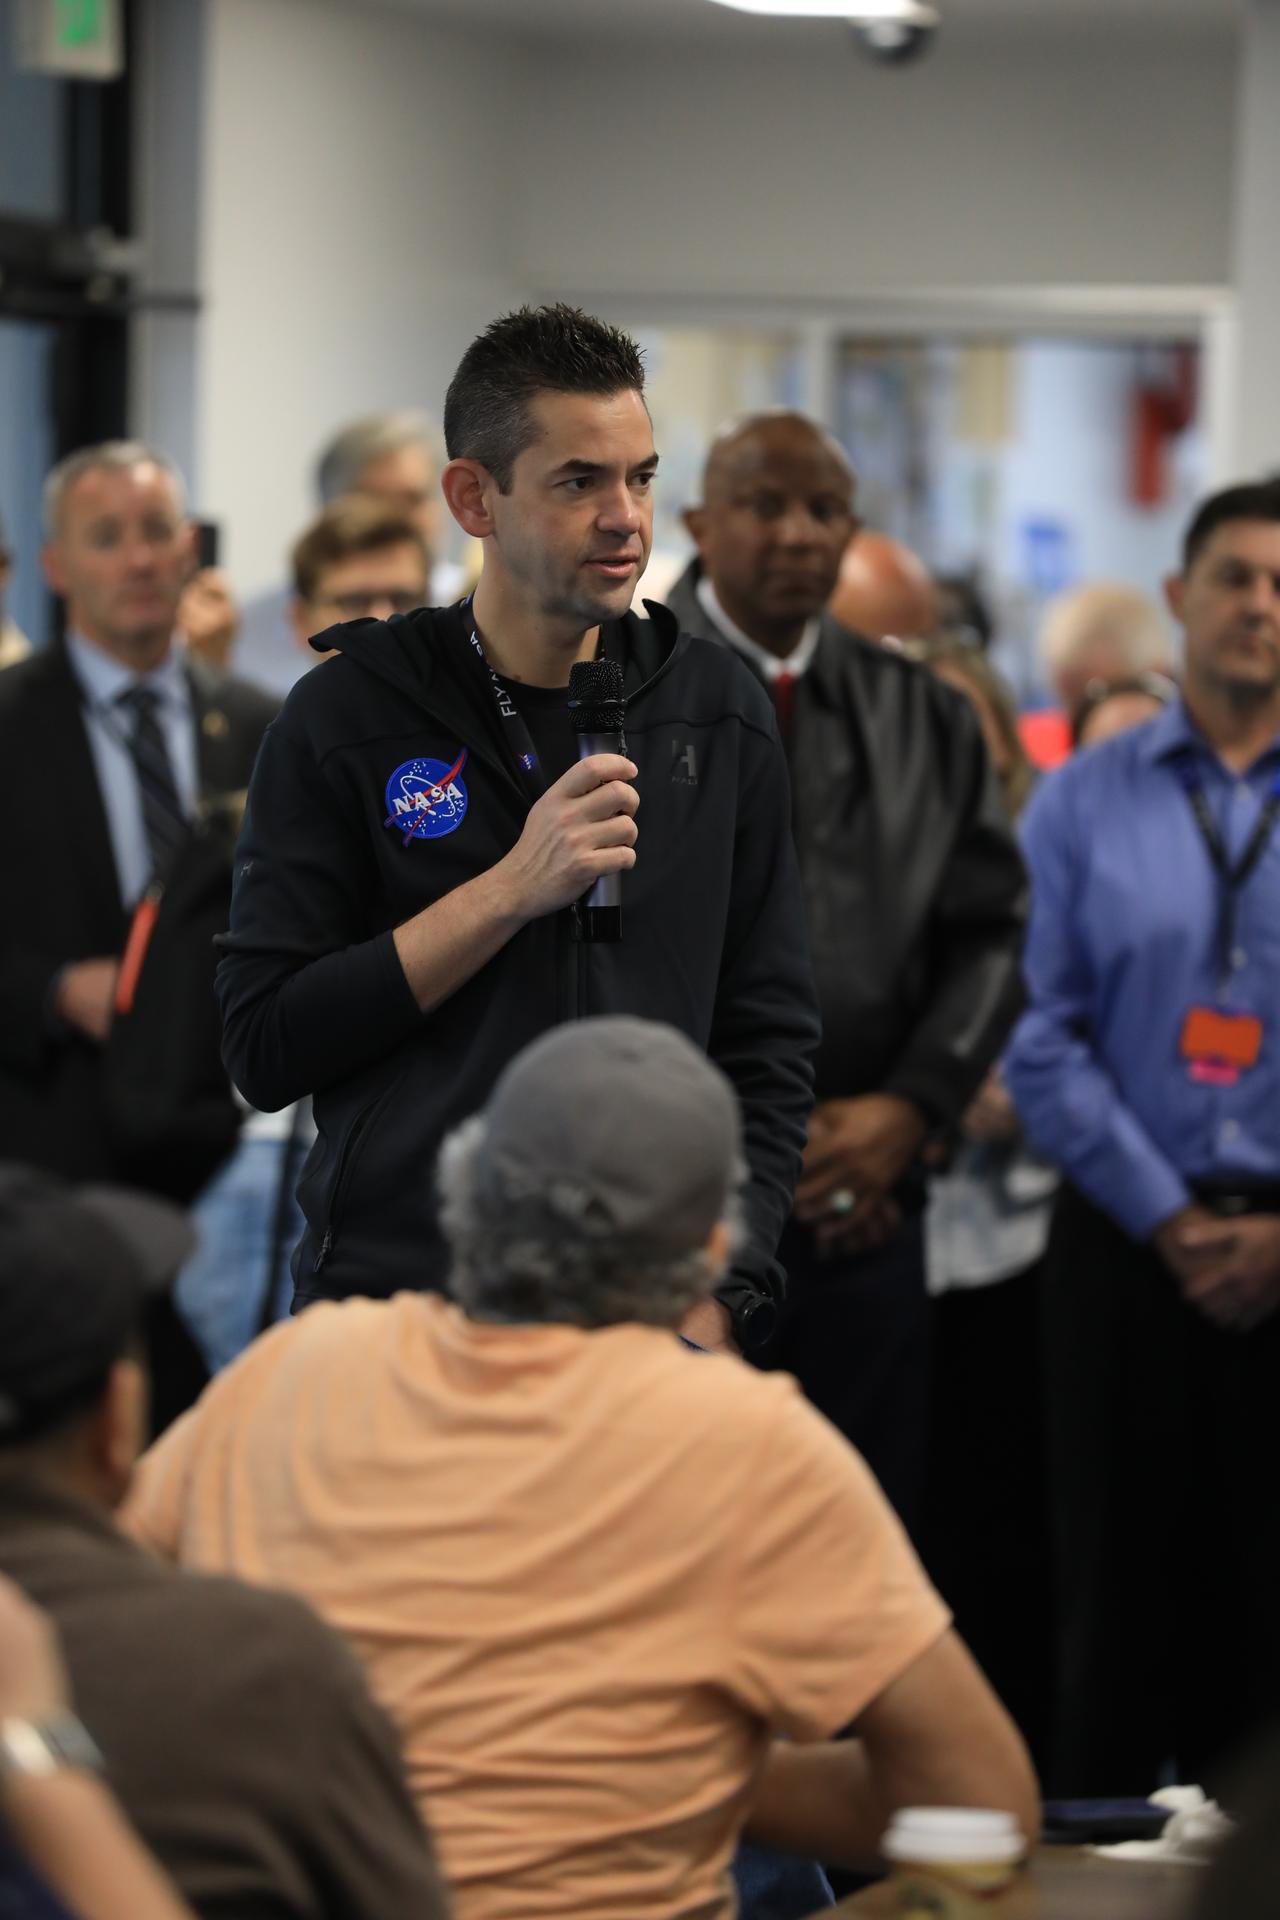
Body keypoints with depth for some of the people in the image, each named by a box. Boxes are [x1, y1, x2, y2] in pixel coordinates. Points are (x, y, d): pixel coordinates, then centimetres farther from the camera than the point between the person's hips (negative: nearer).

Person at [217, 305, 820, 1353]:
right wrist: (512, 888, -15)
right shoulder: (347, 715, -2)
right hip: (396, 1294, -2)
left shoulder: (715, 712, 5)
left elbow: (770, 1056, 6)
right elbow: (263, 1049, -8)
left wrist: (715, 1304, -5)